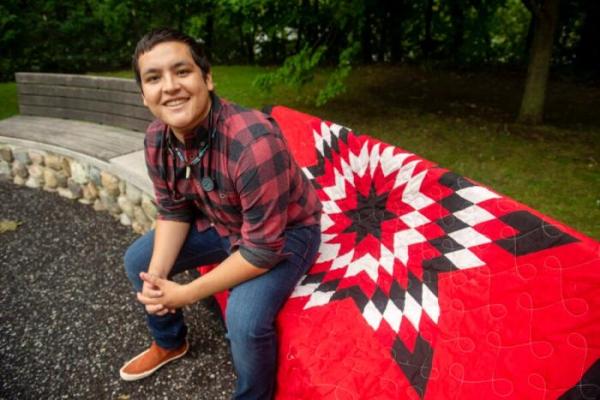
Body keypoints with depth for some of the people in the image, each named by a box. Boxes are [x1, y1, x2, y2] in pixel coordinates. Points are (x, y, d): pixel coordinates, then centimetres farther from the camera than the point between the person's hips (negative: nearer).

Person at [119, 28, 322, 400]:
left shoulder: (255, 143, -37)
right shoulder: (157, 139, -13)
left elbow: (262, 250, -31)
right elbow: (173, 211, 0)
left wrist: (187, 294, -22)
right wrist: (156, 278, -15)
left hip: (285, 233, -6)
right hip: (219, 223, 7)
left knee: (245, 320, -29)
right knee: (138, 261, 9)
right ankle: (169, 343, 36)